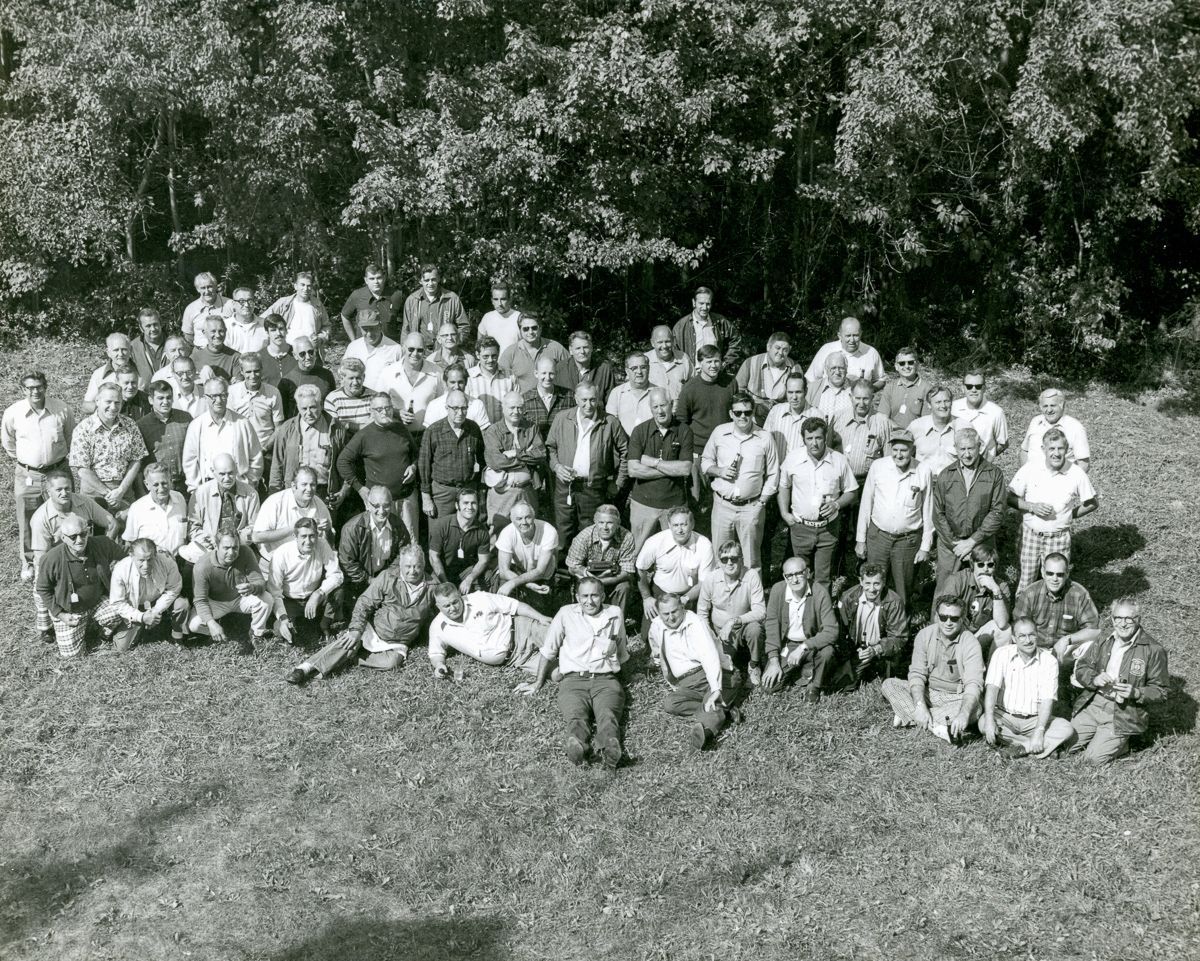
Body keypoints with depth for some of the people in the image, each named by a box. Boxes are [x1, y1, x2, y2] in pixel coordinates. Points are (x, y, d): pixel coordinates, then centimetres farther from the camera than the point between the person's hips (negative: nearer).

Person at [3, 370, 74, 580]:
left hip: (58, 471, 0)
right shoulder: (12, 413, -10)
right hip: (27, 475, 0)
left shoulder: (62, 410, -10)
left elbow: (71, 437, 9)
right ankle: (28, 562, 26)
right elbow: (8, 442, 10)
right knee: (27, 522, 7)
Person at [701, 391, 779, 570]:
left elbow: (772, 475, 4)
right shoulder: (719, 433, 2)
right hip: (722, 504, 1)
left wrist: (762, 501, -3)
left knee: (751, 560, 7)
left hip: (752, 507, -1)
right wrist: (719, 471, -9)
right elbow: (705, 461, 12)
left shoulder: (764, 438, -2)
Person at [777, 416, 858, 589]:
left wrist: (836, 504, -14)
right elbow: (784, 486, 11)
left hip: (828, 528, -1)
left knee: (823, 579, 4)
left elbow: (852, 492, 4)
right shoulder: (793, 458, -5)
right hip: (801, 526, 1)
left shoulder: (839, 461, -7)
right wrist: (784, 513, 2)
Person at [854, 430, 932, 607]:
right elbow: (866, 504, 3)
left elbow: (928, 511, 1)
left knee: (904, 591, 11)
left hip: (908, 540, 0)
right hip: (878, 536, 0)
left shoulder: (923, 472, -7)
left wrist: (925, 546, 1)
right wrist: (860, 539, 3)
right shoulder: (878, 467, -5)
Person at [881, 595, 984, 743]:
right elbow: (917, 674, -12)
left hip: (955, 699, -2)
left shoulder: (970, 643, -16)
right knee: (889, 684, -17)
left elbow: (973, 684, -27)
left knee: (974, 710, -35)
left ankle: (907, 717, -27)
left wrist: (963, 715, -45)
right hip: (927, 692, 2)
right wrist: (920, 706, -30)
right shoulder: (924, 635, -7)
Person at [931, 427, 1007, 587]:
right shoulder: (945, 476, 3)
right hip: (949, 543, 1)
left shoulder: (994, 474, -1)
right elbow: (938, 514, 2)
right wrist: (955, 543, -7)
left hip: (982, 544, -1)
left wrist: (973, 541, -11)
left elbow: (998, 511, -6)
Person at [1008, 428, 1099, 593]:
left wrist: (1070, 514, -4)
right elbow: (1010, 497, -3)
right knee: (1026, 580, 11)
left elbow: (1093, 503, 4)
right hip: (1030, 534, 1)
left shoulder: (1076, 474, -10)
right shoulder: (1030, 468, -9)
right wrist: (1032, 507, -17)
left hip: (1059, 537, -1)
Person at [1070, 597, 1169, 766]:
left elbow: (1161, 690, -6)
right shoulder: (1103, 640, 6)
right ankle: (1101, 735, 21)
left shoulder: (1153, 650, -8)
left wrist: (1136, 693, -24)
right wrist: (1095, 679, -15)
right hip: (1092, 704, 5)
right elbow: (1081, 668, 8)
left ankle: (1123, 742, 14)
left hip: (1124, 713, -5)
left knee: (1094, 758, -14)